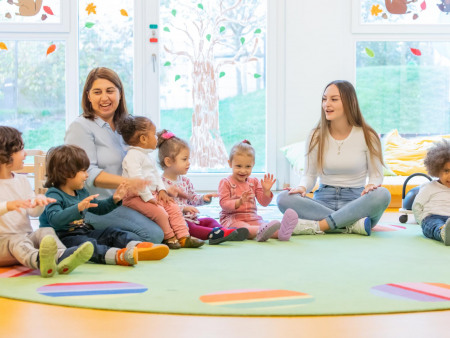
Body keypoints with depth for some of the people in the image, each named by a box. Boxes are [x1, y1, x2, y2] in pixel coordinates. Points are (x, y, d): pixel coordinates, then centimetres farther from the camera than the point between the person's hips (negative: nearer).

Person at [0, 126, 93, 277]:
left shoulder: (22, 180, 17)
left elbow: (33, 212, 11)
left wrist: (38, 202, -12)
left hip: (27, 236, 5)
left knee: (46, 231, -24)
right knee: (17, 240, -35)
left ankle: (62, 257, -58)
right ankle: (39, 261, -71)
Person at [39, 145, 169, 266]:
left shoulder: (81, 192, 16)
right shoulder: (54, 194, -13)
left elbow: (98, 208, 30)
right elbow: (54, 219, -30)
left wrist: (114, 200, 13)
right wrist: (78, 208, -41)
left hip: (83, 232, 9)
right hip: (63, 238, -9)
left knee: (111, 232, -6)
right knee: (83, 242, -36)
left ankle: (137, 246, -33)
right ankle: (117, 255, -63)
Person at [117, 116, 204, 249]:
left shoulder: (148, 156, 18)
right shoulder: (133, 155, -15)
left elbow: (156, 175, 22)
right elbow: (136, 178, -23)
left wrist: (161, 190, 4)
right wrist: (147, 197, -24)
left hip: (152, 194, 10)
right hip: (135, 197, -10)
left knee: (174, 208, -3)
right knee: (160, 212, -25)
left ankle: (184, 237, -3)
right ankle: (169, 237, -5)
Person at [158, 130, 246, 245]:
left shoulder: (185, 180, 16)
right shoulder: (162, 182, -12)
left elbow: (192, 198, 28)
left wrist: (203, 198, 7)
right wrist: (183, 208, -27)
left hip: (189, 218, 9)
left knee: (209, 220, -7)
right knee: (188, 226, -34)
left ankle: (223, 231, -36)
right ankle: (213, 233, -57)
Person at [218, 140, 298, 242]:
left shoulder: (254, 182, 15)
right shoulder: (225, 183, 1)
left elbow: (264, 203, 11)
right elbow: (224, 204, -9)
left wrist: (266, 191, -9)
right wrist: (239, 202, -27)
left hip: (252, 218, 5)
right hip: (232, 219, -5)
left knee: (263, 224, -28)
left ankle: (280, 233, -60)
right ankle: (260, 231, -71)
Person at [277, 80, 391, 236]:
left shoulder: (367, 136, 2)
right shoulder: (316, 136, 7)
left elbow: (376, 174, 7)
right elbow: (309, 174, 10)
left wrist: (371, 185, -17)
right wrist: (302, 187, -13)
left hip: (355, 202, -1)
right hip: (323, 202, 1)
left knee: (382, 195, -35)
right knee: (284, 198, -28)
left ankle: (317, 226, -34)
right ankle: (353, 225, -33)